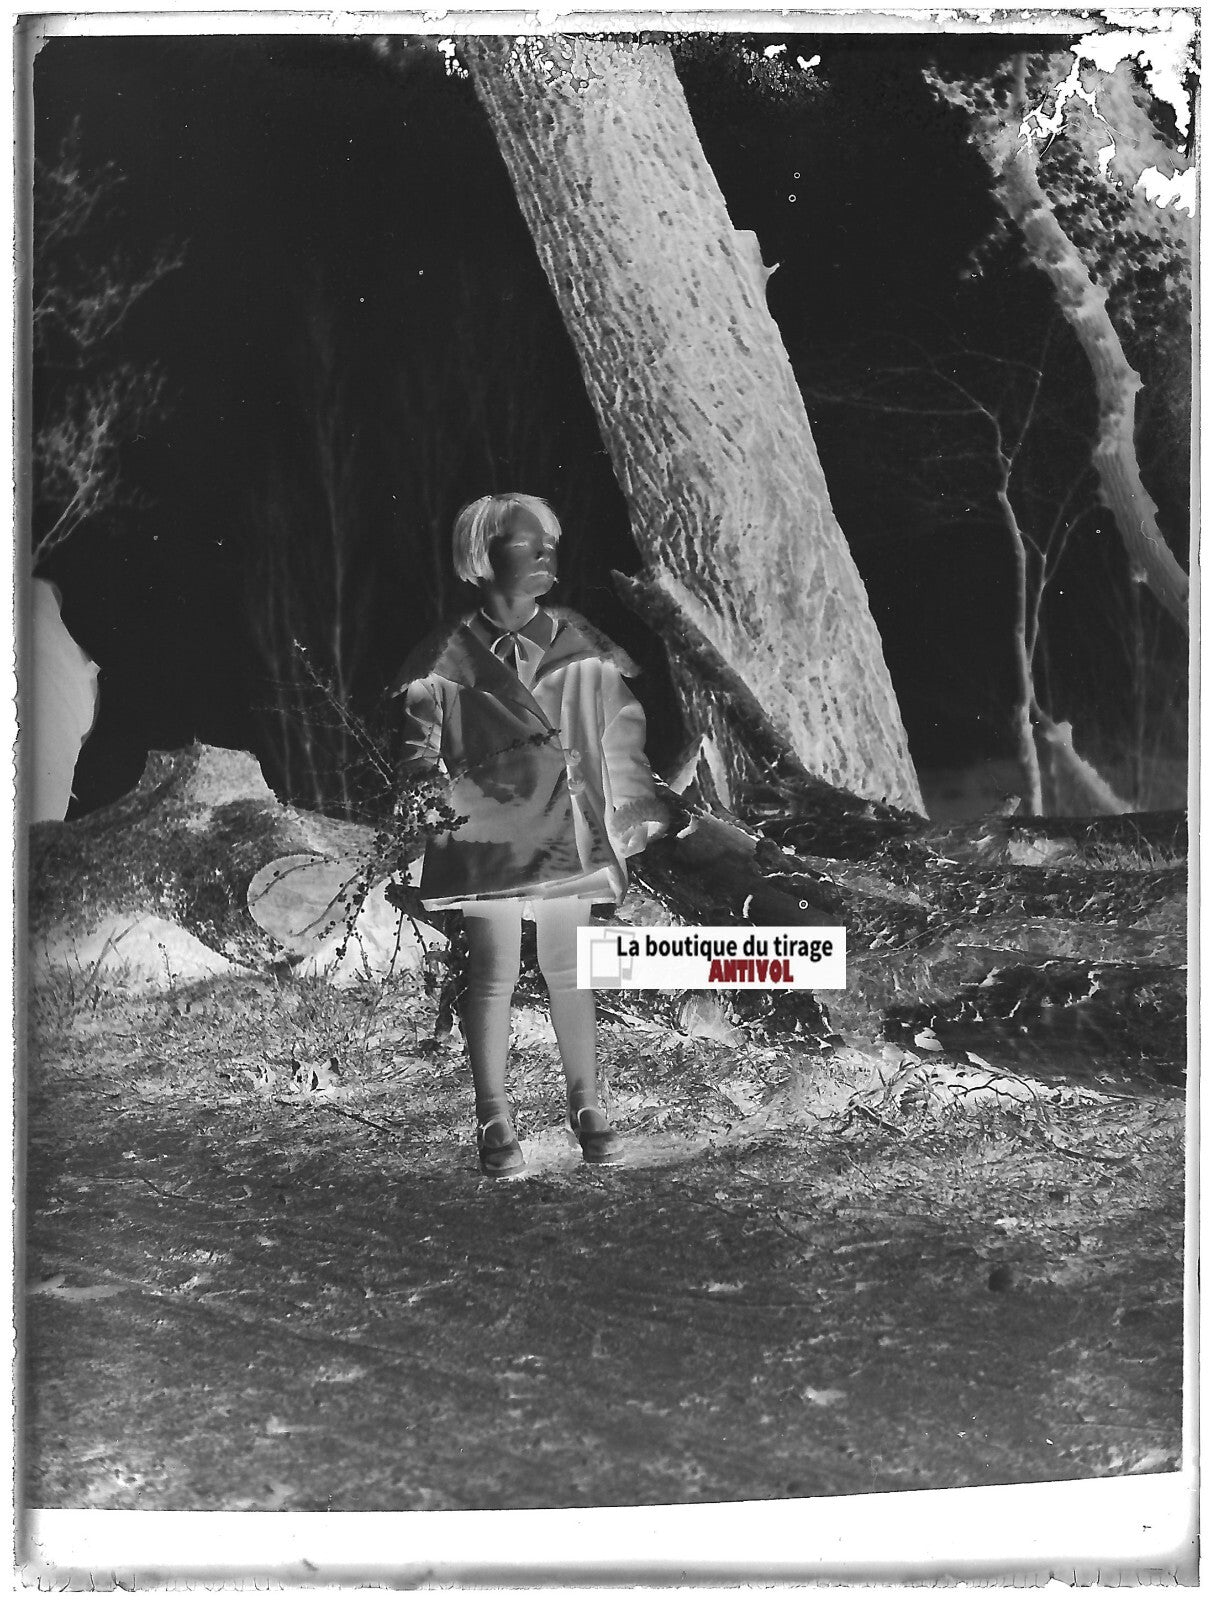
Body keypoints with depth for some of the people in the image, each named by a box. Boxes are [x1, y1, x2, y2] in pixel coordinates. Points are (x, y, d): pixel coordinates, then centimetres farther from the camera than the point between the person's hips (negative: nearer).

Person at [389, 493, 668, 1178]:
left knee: (568, 968, 8)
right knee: (494, 974, 0)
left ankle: (587, 1106, 21)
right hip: (488, 832, -2)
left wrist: (630, 812, 8)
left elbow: (621, 727, 10)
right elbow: (418, 738, 1)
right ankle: (495, 1124, 10)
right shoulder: (452, 654, -2)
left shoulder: (576, 640, 6)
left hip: (566, 829, 3)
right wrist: (425, 769, -19)